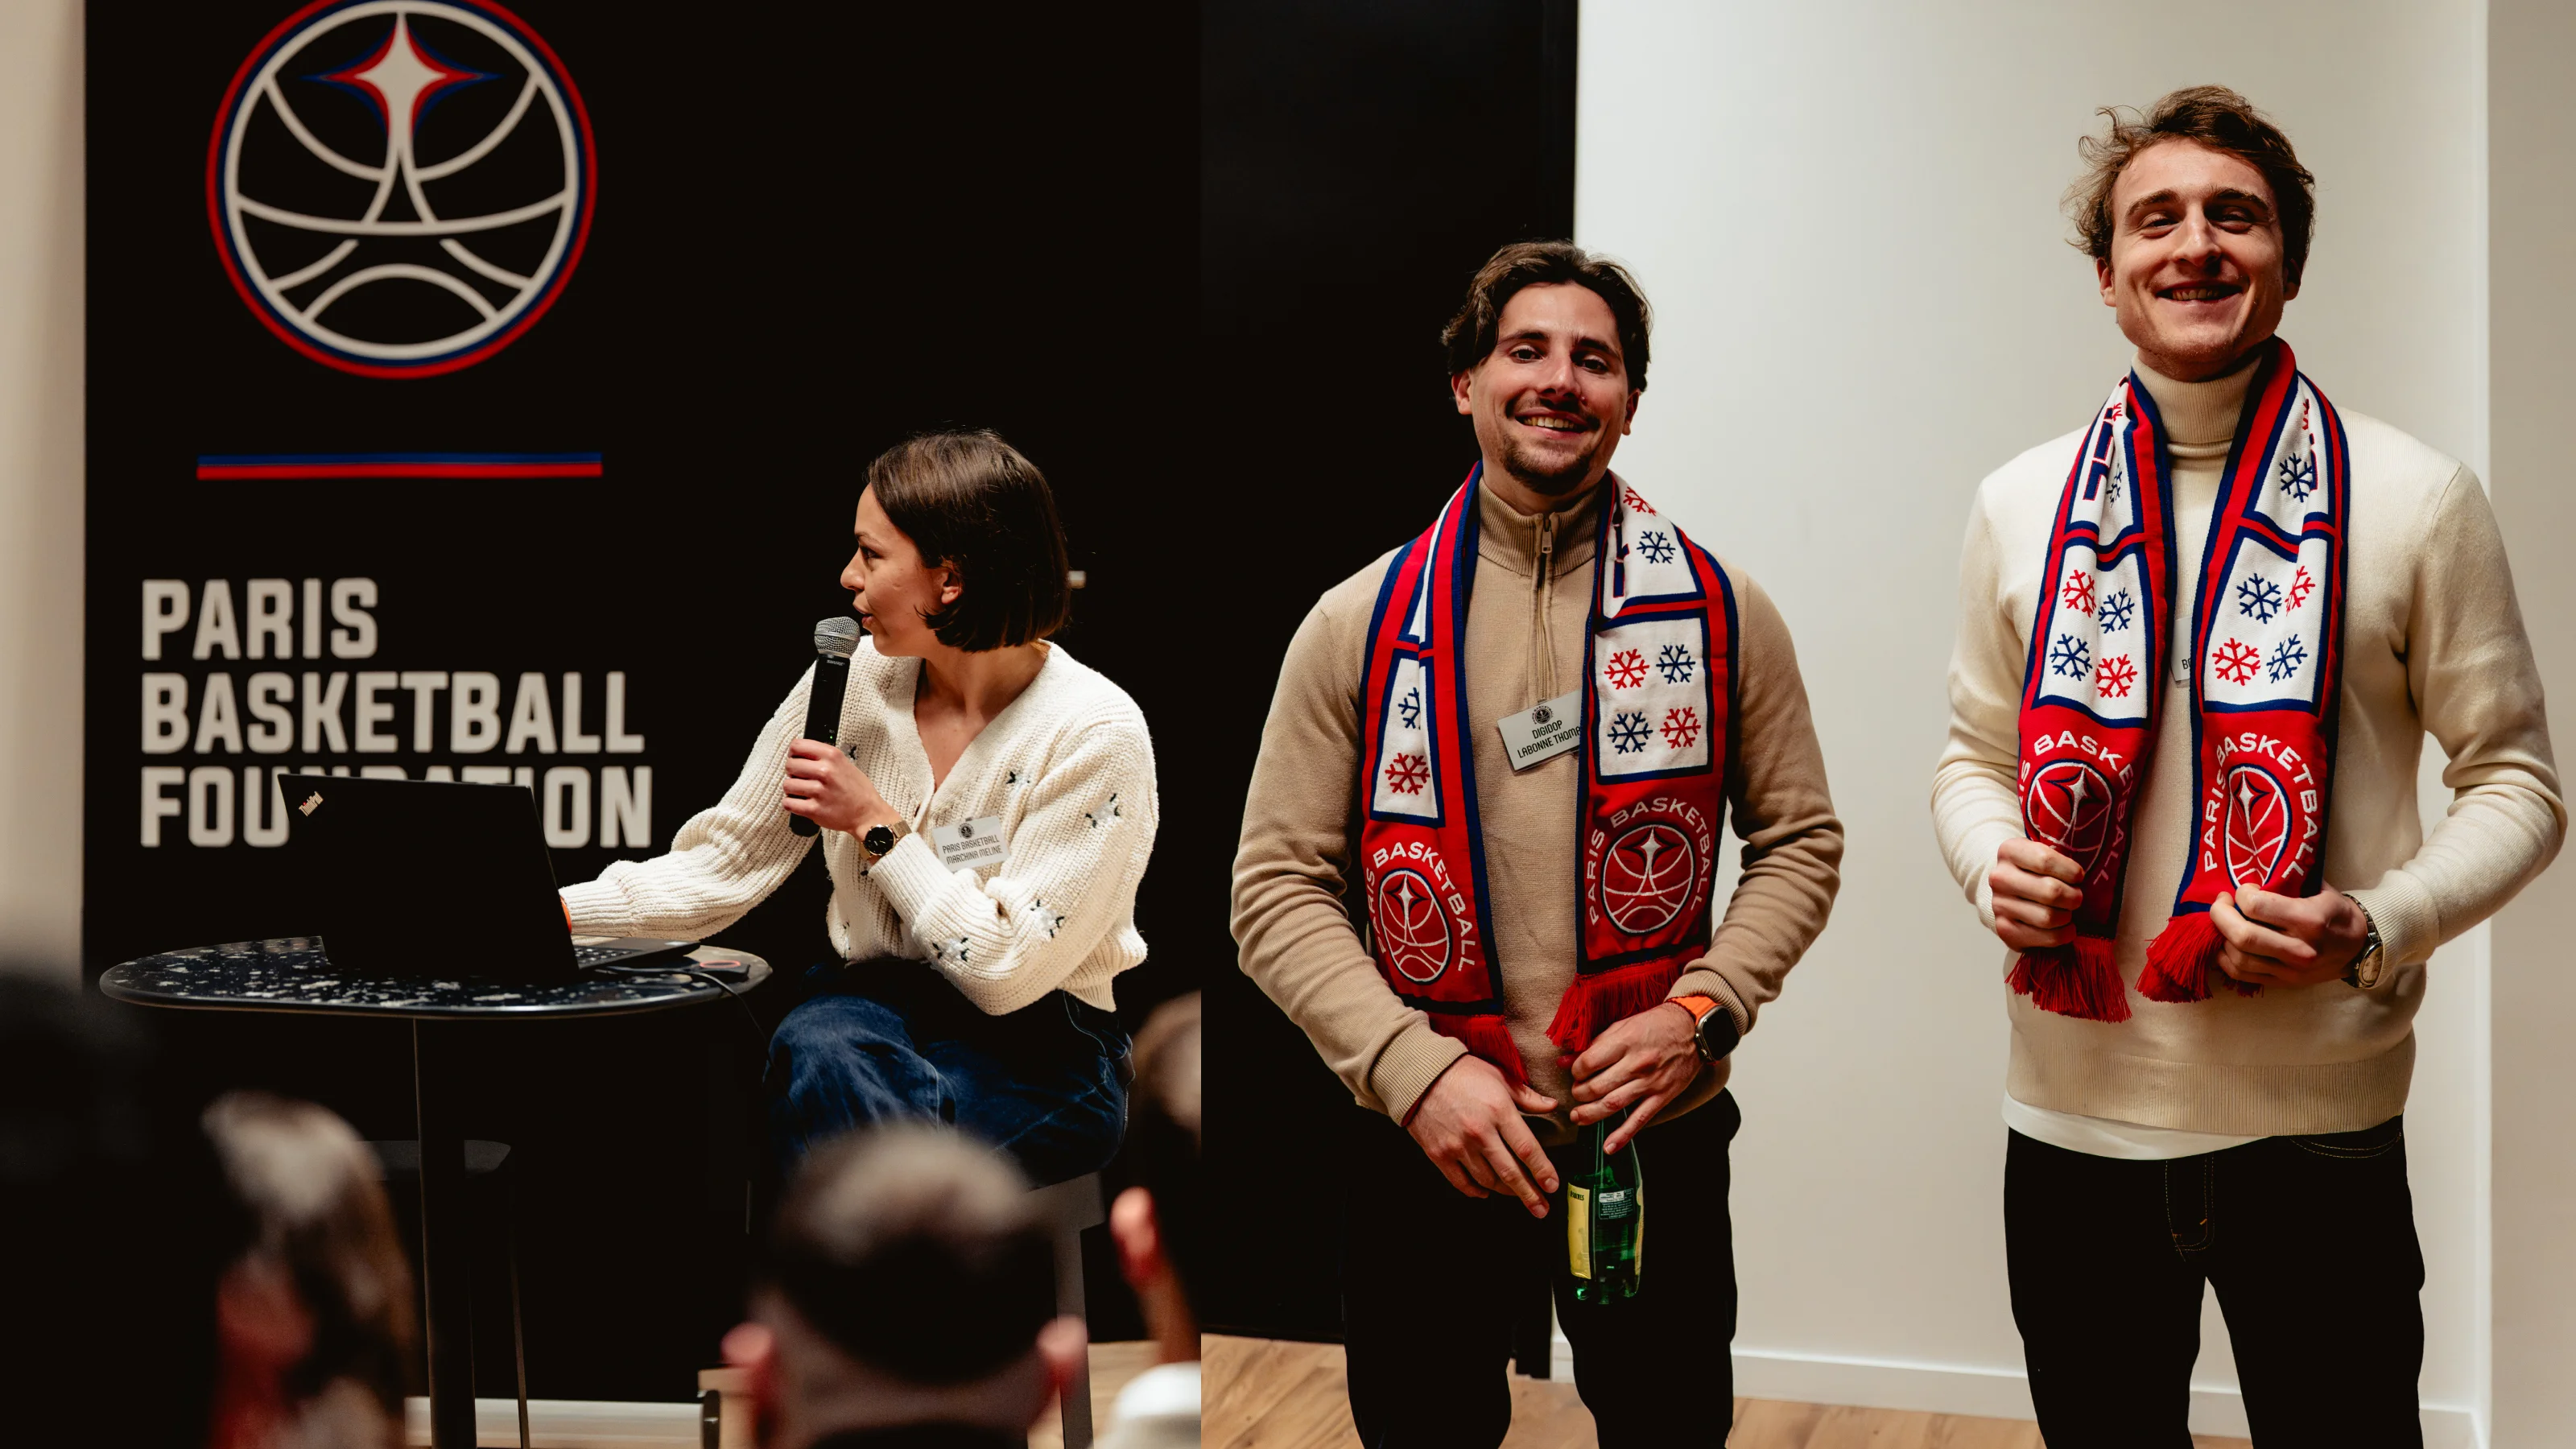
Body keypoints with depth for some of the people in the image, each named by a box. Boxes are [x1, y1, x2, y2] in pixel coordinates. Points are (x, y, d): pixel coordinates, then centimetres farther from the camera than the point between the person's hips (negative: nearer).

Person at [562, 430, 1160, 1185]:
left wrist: (877, 825, -16)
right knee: (816, 1045, -33)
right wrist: (555, 912, -9)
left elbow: (1008, 973, -16)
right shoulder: (851, 679, -1)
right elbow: (722, 866, 3)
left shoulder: (1096, 734, -15)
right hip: (874, 1013, 4)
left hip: (1036, 1059, -4)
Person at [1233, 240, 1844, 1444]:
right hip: (1425, 1150, 0)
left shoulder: (1720, 611, 2)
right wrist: (1415, 1070, -14)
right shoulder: (1358, 624, 0)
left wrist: (1702, 1011, -10)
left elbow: (1799, 841, 7)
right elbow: (1279, 887, -2)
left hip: (1658, 1137, 1)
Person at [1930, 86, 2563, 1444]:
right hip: (2074, 1113, 3)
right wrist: (1994, 870, -8)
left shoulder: (2415, 500, -3)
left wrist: (2379, 928, -17)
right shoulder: (2022, 505, 5)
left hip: (2319, 1125, -2)